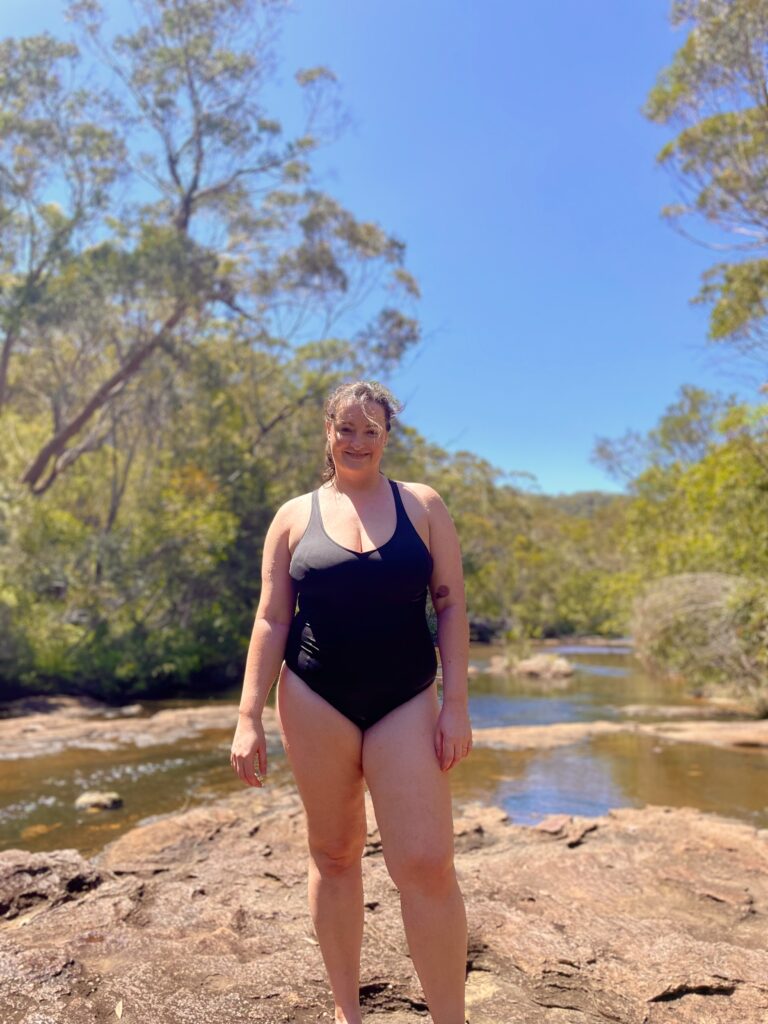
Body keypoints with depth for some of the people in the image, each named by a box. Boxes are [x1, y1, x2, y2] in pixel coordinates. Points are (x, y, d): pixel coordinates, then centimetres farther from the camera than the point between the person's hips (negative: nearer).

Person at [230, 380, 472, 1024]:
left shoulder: (423, 506, 4)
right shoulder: (295, 516, 5)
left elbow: (451, 604, 1)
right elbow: (271, 620, 3)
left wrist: (456, 703, -6)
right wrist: (249, 718, -3)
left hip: (406, 702, 0)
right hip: (316, 702, 1)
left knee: (426, 865, -7)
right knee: (334, 855, 11)